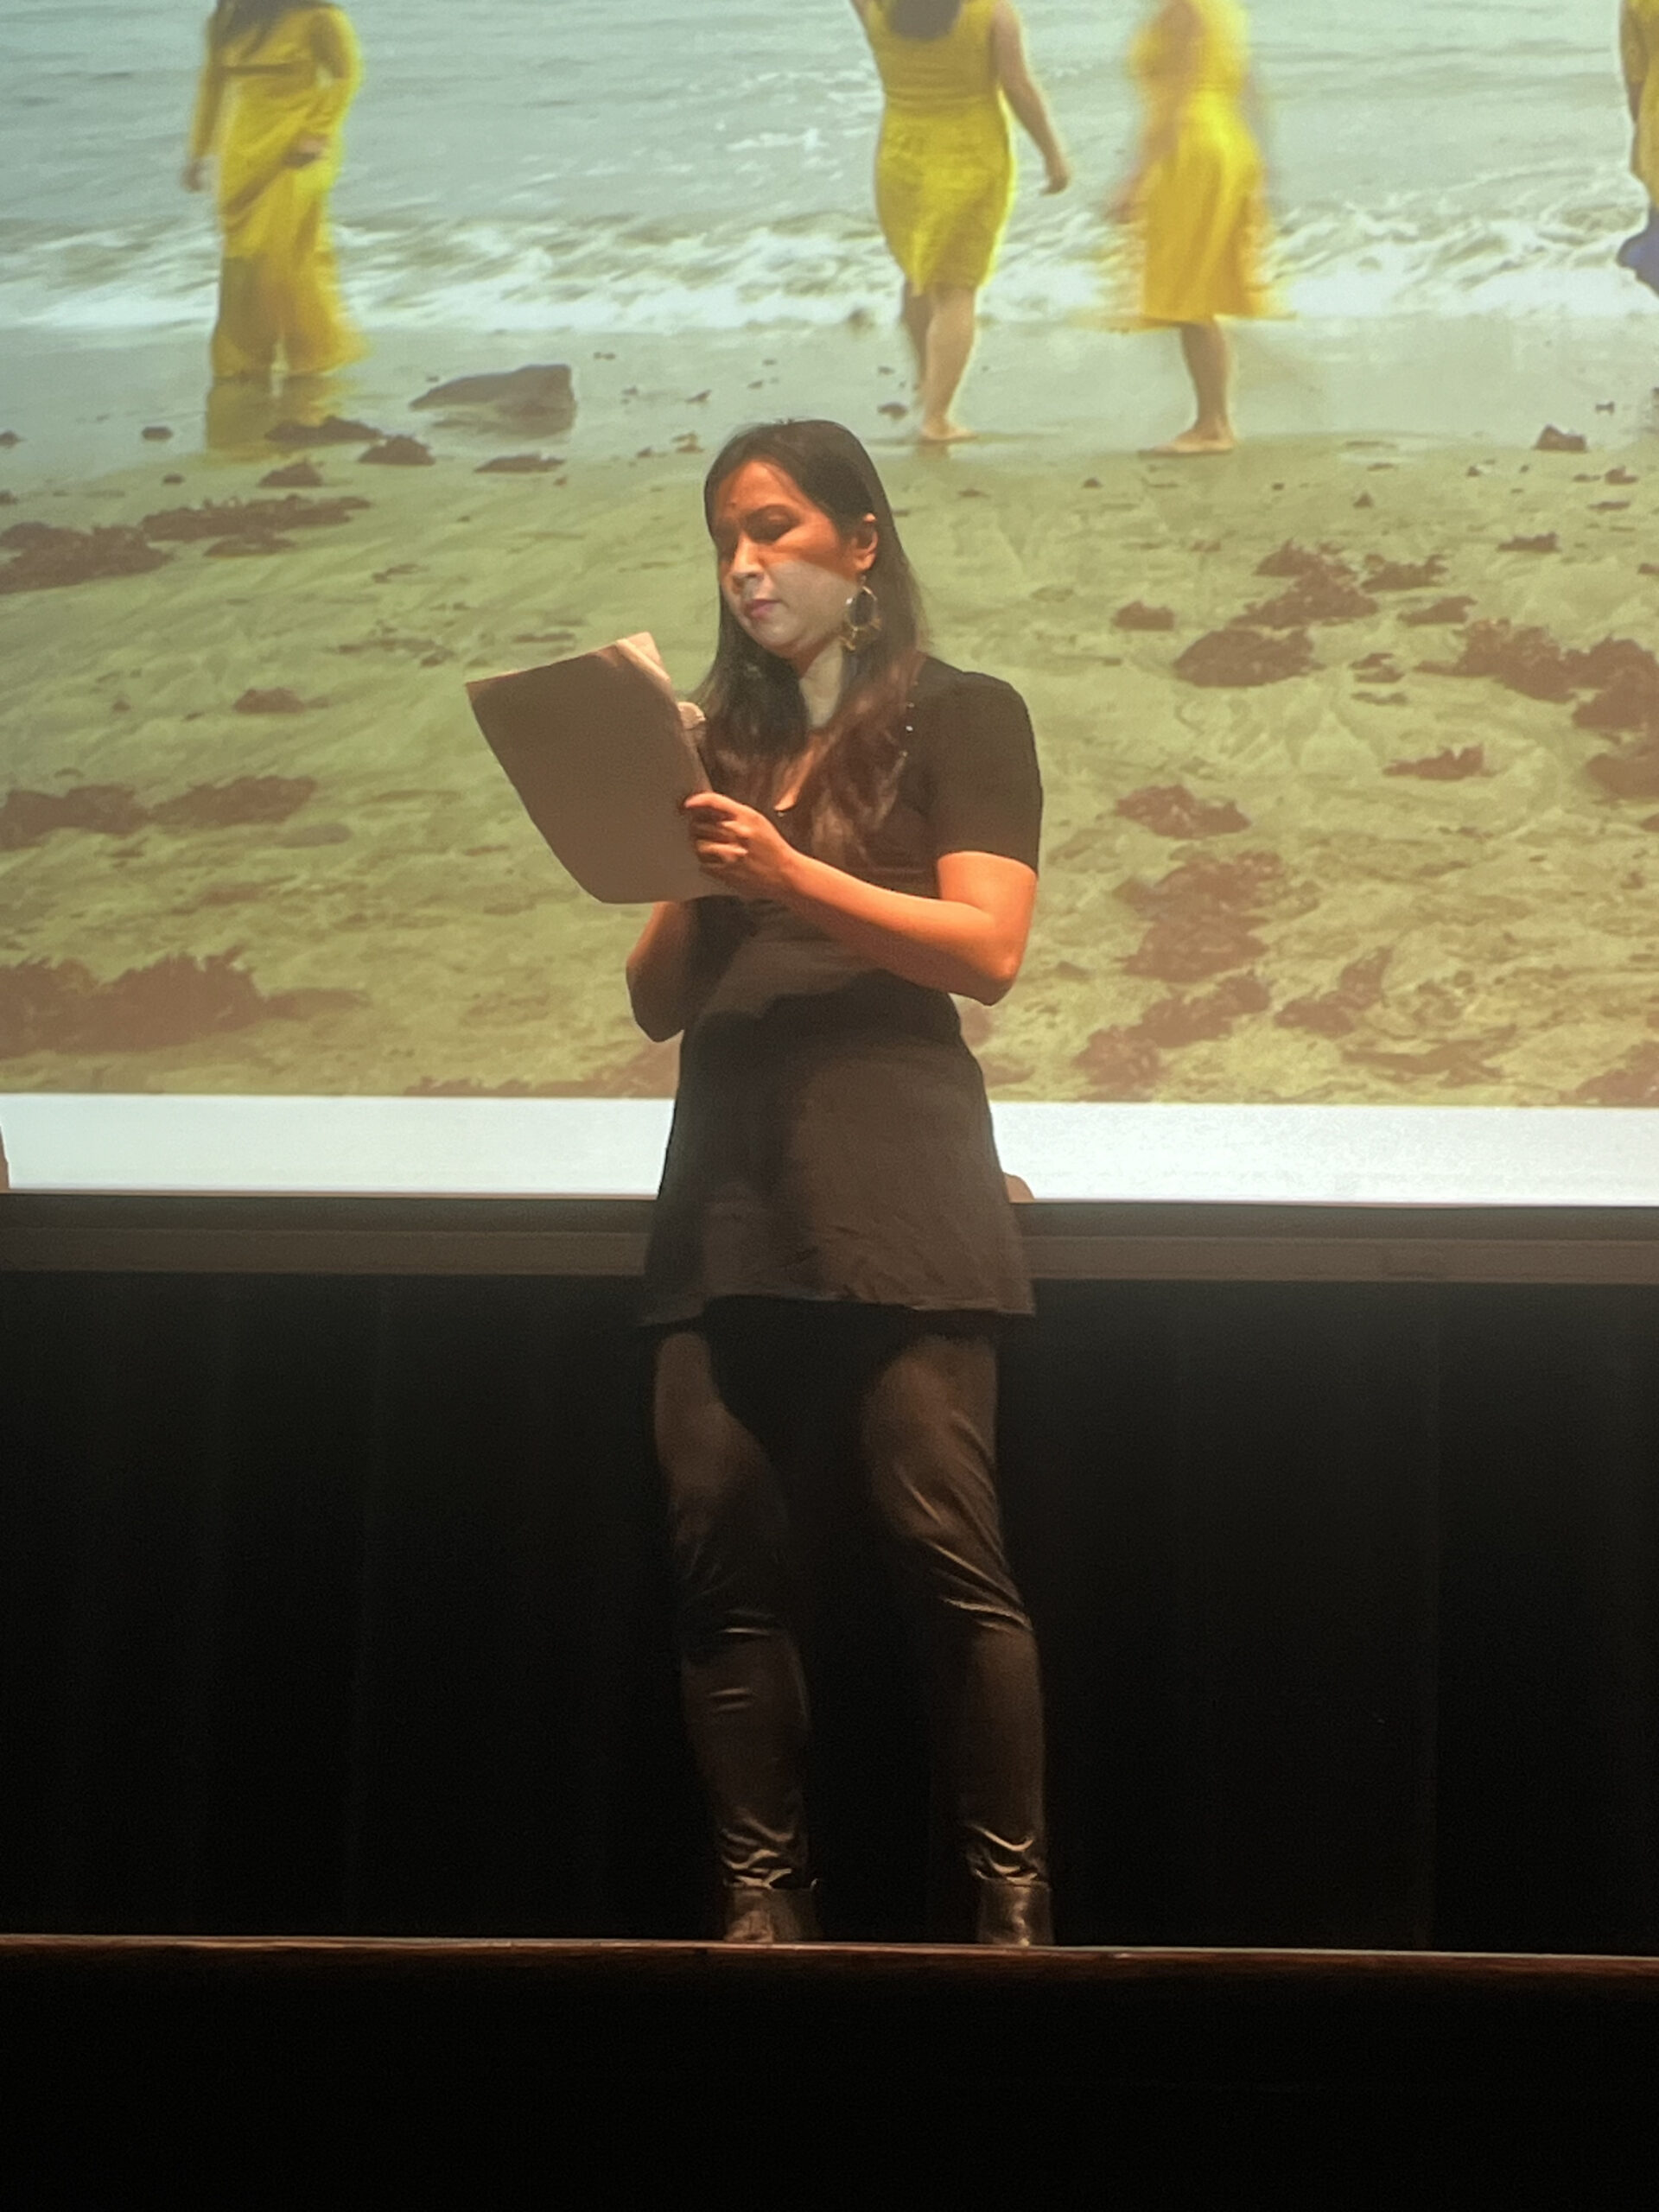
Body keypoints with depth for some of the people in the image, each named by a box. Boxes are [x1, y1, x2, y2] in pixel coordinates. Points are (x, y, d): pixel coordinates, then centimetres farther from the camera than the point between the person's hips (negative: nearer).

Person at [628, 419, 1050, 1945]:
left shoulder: (960, 718, 9)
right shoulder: (725, 744, 23)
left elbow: (986, 947, -5)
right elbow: (660, 1004, 18)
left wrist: (790, 876, -15)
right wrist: (687, 880, -2)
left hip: (890, 1182, -5)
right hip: (728, 1188, 5)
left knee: (946, 1552, -13)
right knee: (723, 1559, -3)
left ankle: (1014, 1906, -9)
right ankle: (764, 1907, 0)